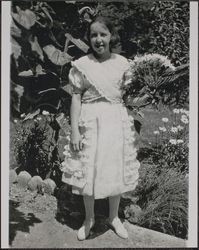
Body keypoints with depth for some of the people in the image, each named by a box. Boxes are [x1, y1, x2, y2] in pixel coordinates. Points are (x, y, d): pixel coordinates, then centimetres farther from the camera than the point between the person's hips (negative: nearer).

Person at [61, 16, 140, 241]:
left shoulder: (122, 63, 2)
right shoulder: (82, 64, -4)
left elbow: (124, 94, 9)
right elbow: (76, 97, -4)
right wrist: (74, 130, -10)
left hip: (116, 121, 2)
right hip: (90, 122, -1)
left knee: (116, 170, 10)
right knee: (87, 171, 7)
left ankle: (114, 217, 33)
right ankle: (89, 218, 31)